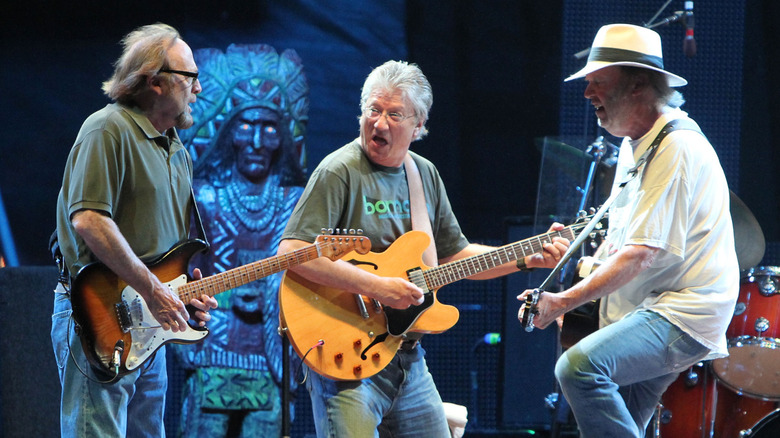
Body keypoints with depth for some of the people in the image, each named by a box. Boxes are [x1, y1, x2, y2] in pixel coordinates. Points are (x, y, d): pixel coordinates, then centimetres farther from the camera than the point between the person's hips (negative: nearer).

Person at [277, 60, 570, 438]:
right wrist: (376, 286, -25)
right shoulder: (339, 173, -11)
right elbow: (291, 252, -22)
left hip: (408, 360, 7)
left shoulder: (425, 175, 12)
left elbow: (454, 254, 21)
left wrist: (530, 259, 11)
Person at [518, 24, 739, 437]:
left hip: (686, 317, -10)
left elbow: (641, 255, -24)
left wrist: (565, 301, -23)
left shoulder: (677, 149, -18)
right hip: (649, 310, 10)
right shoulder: (634, 146, 15)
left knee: (579, 367, -30)